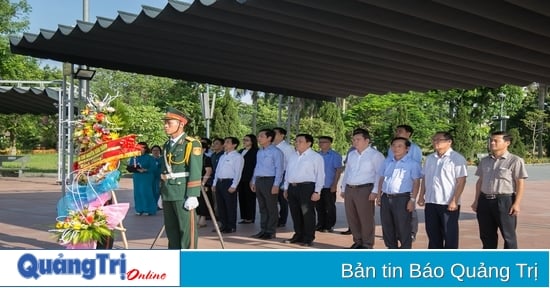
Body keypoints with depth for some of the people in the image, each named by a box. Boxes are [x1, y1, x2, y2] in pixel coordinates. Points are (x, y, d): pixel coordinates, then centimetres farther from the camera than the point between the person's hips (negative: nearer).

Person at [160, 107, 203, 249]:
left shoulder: (192, 144, -7)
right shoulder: (167, 145, 15)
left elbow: (195, 172, -13)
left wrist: (192, 195, -19)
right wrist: (162, 193, 19)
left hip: (183, 194, -7)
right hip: (168, 194, 7)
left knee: (187, 229, -3)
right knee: (171, 229, 12)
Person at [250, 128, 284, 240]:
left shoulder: (276, 152, -9)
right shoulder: (259, 152, 15)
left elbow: (279, 169, -13)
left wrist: (276, 185, -18)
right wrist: (253, 181, 17)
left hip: (269, 180, -8)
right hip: (259, 181, 8)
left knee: (271, 208, 0)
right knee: (262, 207, 12)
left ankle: (271, 232, 7)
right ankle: (263, 230, 20)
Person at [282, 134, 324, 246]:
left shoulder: (316, 157, -3)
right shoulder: (292, 156, 17)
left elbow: (320, 175, -7)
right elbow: (287, 172, 20)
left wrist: (317, 191, -13)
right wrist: (286, 188, 15)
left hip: (307, 187, -7)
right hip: (292, 187, 7)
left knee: (307, 213, -3)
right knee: (295, 214, 12)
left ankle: (308, 239, 6)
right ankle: (298, 235, 24)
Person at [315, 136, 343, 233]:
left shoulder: (335, 155, -4)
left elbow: (338, 170, -6)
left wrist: (334, 184, -12)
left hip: (329, 187, -5)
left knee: (330, 207, 2)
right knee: (319, 207, 9)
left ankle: (329, 226, 9)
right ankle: (321, 225, 18)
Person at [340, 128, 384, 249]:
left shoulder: (375, 155, -5)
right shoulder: (351, 154, 17)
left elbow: (380, 174, -11)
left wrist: (375, 191, -18)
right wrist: (343, 189, 18)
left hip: (365, 190, -7)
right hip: (349, 189, 7)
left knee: (366, 219, -2)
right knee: (351, 218, 11)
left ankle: (367, 244, 9)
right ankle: (357, 241, 25)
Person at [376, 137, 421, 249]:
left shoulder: (413, 164, -4)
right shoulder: (387, 162, 14)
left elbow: (416, 183, -7)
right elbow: (381, 179, 17)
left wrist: (412, 200, -14)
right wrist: (379, 196, 11)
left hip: (402, 199, -6)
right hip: (386, 198, 6)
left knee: (403, 229, -1)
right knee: (387, 227, 12)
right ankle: (392, 249, 26)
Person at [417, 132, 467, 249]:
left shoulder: (457, 158, -7)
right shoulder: (429, 158, 13)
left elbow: (461, 181, -12)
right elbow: (424, 179, 18)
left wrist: (454, 201, -18)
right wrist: (421, 196, 9)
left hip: (448, 204, -6)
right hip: (430, 202, 6)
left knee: (450, 235, 2)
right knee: (433, 234, 12)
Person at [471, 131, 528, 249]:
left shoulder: (515, 160, -7)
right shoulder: (485, 161, 12)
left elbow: (520, 183, -9)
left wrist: (517, 203, -15)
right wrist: (476, 201, 12)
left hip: (505, 201, -6)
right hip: (485, 201, 6)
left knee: (508, 235, 4)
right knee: (486, 235, 13)